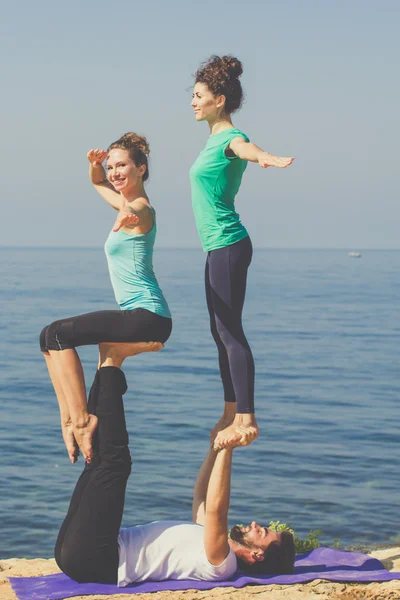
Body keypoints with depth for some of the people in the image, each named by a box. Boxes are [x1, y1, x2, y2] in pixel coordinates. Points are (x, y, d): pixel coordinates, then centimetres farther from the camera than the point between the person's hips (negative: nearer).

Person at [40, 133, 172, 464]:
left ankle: (80, 421, -16)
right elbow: (99, 182, 33)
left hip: (145, 319, -11)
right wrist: (95, 163, 10)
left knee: (55, 335, -15)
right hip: (150, 321, 11)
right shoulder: (128, 204, 16)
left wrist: (127, 216, -64)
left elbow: (132, 213, -40)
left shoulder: (140, 209, -13)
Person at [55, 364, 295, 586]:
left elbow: (215, 509, -25)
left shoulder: (221, 562, -10)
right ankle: (108, 372, 6)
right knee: (102, 461, 20)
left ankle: (111, 368, -6)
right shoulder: (211, 546, 19)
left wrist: (227, 450, -24)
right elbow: (201, 497, 29)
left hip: (94, 559, -9)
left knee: (114, 462, -18)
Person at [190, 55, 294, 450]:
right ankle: (231, 413, 21)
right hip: (219, 247, 10)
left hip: (228, 247, -10)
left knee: (230, 332, -11)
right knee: (221, 332, 13)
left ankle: (246, 418, -11)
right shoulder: (216, 139, 14)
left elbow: (247, 149, -39)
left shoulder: (230, 139, -15)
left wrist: (266, 158, -61)